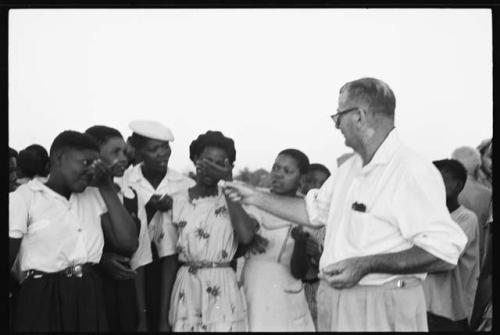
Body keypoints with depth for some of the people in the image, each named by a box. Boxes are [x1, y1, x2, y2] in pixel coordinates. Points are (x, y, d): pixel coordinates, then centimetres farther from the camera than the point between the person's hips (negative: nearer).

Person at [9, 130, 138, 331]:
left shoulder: (94, 196, 10)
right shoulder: (23, 198, -5)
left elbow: (127, 241, 1)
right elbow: (9, 257, -4)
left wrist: (106, 189, 0)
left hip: (90, 296, 5)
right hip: (43, 300, -5)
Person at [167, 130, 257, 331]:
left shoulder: (231, 199, 4)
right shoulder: (176, 201, 5)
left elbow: (246, 236, -16)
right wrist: (163, 308, 3)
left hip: (223, 292, -1)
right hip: (186, 292, 1)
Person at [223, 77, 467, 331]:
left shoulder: (413, 172, -18)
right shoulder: (349, 170, 11)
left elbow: (445, 252, -24)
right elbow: (314, 211, 24)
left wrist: (366, 265, -27)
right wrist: (256, 197, 20)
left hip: (381, 310, -8)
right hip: (333, 303, 8)